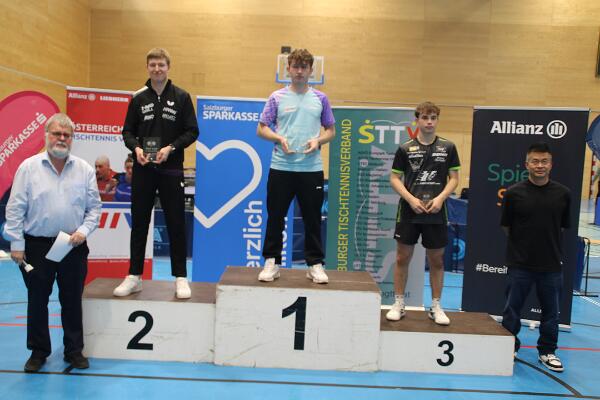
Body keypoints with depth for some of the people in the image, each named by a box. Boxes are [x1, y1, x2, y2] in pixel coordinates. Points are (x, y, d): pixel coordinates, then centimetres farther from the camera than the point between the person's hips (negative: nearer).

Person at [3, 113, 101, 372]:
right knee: (37, 301, 10)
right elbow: (15, 209, -2)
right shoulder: (28, 167, -3)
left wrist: (83, 230, -10)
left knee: (72, 301, 10)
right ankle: (39, 351, 26)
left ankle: (74, 350, 24)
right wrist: (16, 244, -5)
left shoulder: (84, 169, 1)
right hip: (37, 245, -1)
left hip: (73, 246, 1)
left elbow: (94, 207, 5)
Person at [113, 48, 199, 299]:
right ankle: (134, 276, 19)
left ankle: (180, 278, 11)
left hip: (171, 170, -2)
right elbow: (128, 131, 10)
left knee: (176, 224, 2)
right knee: (139, 223, 8)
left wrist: (171, 148, -14)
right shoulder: (138, 98, 8)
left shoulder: (181, 97, 2)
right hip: (143, 169, 2)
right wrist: (136, 147, -11)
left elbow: (192, 132, 0)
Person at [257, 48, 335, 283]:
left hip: (312, 168, 1)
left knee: (312, 219, 6)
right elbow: (261, 129, 5)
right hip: (281, 167, -1)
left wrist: (318, 141, -8)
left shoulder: (320, 99, 9)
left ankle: (315, 264, 17)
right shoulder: (277, 98, 5)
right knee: (275, 217, 5)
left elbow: (330, 130, 13)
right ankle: (271, 262, 17)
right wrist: (279, 138, -14)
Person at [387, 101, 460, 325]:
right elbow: (394, 178, 2)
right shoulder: (406, 148, 2)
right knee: (402, 258, 5)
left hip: (436, 213, 1)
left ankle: (436, 307, 21)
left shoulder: (448, 147, 5)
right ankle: (399, 304, 18)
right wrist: (411, 199, -11)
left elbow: (454, 178, 6)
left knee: (436, 260, 8)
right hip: (408, 212, 0)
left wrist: (440, 198, -10)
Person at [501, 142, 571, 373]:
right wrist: (523, 244, 5)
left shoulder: (563, 194, -1)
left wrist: (546, 242, 9)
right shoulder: (514, 193, -7)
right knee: (512, 308, 9)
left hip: (552, 264, 2)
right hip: (520, 263, -2)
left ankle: (547, 351, 31)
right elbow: (506, 227, 2)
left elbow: (563, 226, 9)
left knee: (551, 311, 13)